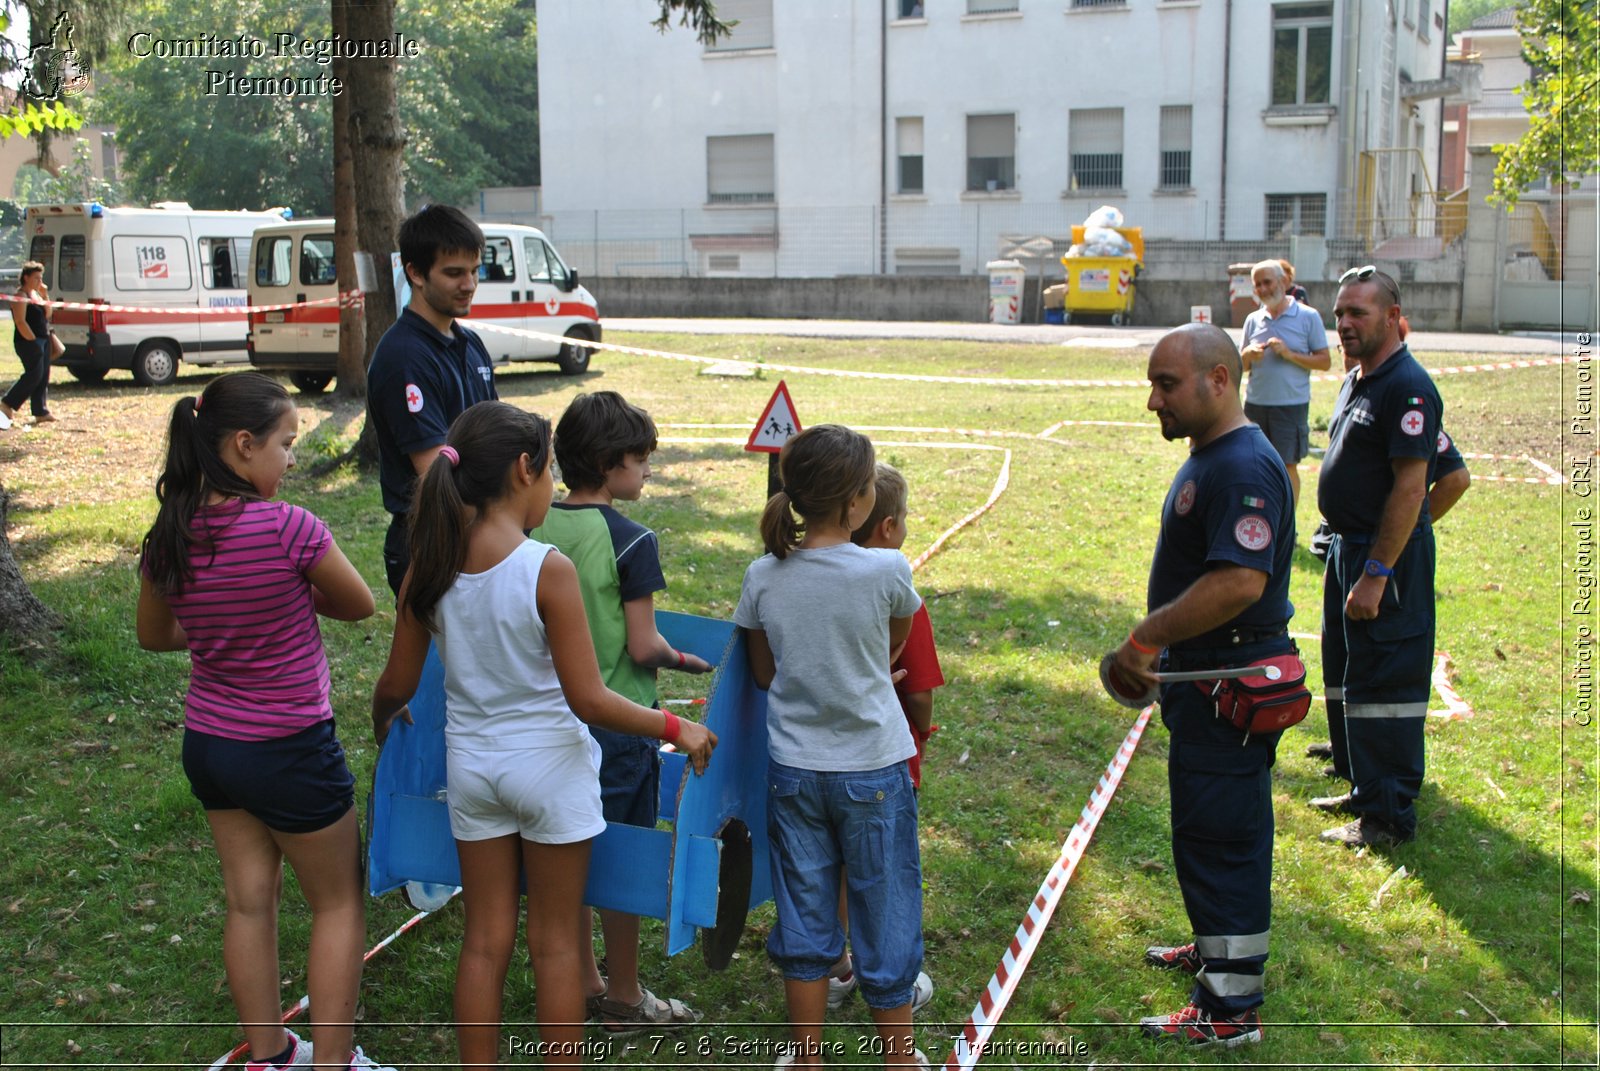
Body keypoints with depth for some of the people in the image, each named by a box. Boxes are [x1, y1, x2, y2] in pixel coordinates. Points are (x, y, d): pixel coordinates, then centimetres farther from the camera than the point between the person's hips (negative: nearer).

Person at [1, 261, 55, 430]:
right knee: (34, 375, -12)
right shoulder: (21, 296, -11)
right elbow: (20, 322, -18)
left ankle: (41, 412, 10)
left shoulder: (35, 294, 16)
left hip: (42, 340, 9)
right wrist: (33, 340, -18)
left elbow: (47, 315, 12)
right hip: (28, 342, -9)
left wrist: (45, 295, 3)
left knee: (43, 377, 7)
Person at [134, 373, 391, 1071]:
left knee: (249, 901, 18)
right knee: (339, 903, 12)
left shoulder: (168, 539, -6)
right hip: (289, 750, -6)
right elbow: (359, 605, -8)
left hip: (207, 744, 6)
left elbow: (153, 636, 11)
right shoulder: (289, 528, -24)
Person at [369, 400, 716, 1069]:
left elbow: (397, 684, 3)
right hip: (549, 764, -4)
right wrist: (676, 729, -7)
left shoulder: (430, 568, -6)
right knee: (555, 941, 11)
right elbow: (588, 700, -19)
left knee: (485, 940, 16)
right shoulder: (547, 569, -20)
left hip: (470, 762, 4)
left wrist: (381, 715, 26)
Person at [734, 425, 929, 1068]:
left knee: (804, 916, 15)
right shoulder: (886, 572, -16)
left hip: (793, 768, 3)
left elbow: (763, 673, 5)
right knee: (885, 912, 12)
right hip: (873, 772, -3)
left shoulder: (763, 577, -7)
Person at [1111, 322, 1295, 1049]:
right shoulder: (1209, 457, 12)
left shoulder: (1245, 467, -23)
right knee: (1210, 829, 23)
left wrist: (1146, 637, -25)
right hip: (1206, 676, 10)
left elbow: (1240, 581, -32)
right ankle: (1218, 949, 41)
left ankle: (1231, 1009, 9)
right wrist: (1160, 645, 19)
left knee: (1217, 837, -2)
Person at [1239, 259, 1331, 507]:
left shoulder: (1308, 317, -2)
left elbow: (1325, 362, -4)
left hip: (1291, 404, -4)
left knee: (1287, 466, 0)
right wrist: (1247, 355, -7)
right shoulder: (1253, 320, 10)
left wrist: (1289, 354, -16)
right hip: (1255, 403, 4)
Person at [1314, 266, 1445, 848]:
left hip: (1387, 556, -10)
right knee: (1344, 674, 19)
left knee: (1381, 684, -5)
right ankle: (1363, 789, 33)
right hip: (1346, 547, 10)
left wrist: (1376, 575, -25)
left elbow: (1409, 488, -24)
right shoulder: (1357, 380, 12)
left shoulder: (1406, 387, -19)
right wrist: (1344, 551, 17)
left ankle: (1388, 817, 4)